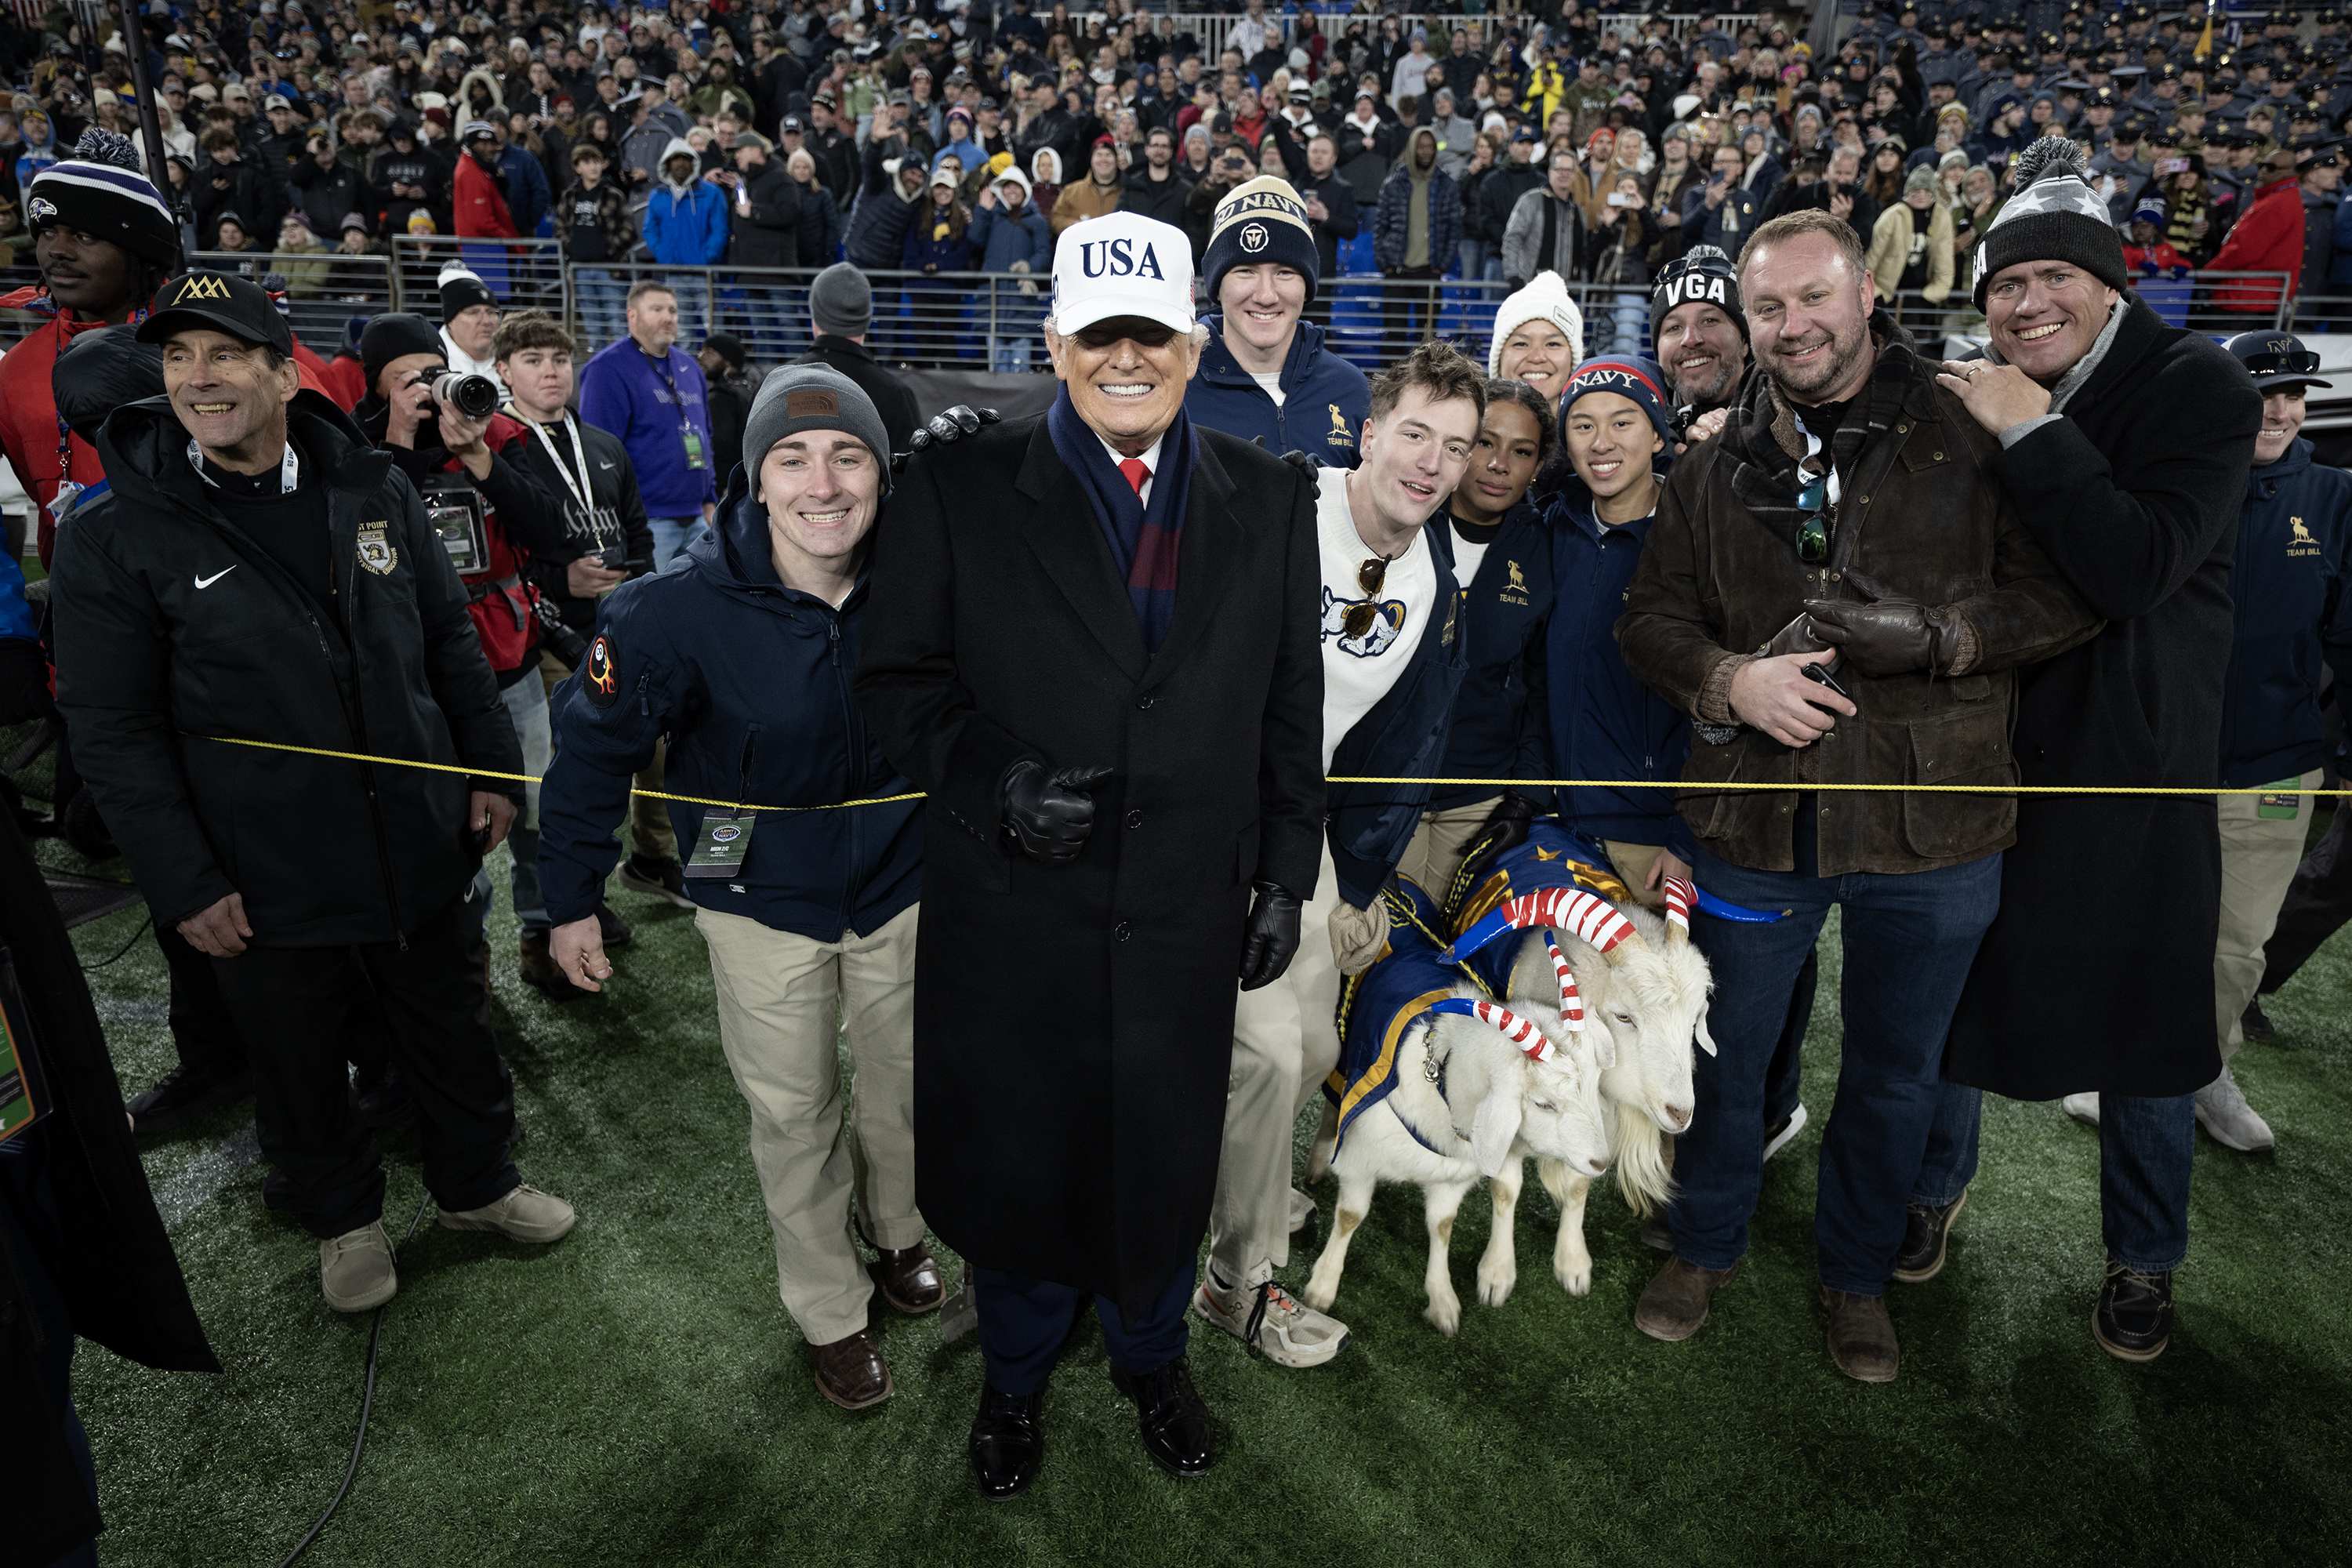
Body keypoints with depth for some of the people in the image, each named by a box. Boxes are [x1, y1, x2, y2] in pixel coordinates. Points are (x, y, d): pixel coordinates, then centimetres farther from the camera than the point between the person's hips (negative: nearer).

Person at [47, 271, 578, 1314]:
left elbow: (451, 640, 7)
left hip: (420, 841, 3)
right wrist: (182, 884, -11)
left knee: (452, 1028, 18)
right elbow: (114, 732, -9)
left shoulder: (373, 489, 0)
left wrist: (492, 769, 5)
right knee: (297, 1060, 16)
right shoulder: (118, 541, -10)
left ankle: (476, 1183, 42)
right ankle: (344, 1219, 42)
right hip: (265, 879, -2)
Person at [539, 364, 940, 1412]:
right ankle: (831, 1315, 36)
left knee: (901, 1088, 21)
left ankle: (899, 1236, 51)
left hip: (900, 884, 3)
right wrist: (570, 901, -5)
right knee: (793, 1118, 12)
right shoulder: (684, 610, -23)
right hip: (764, 903, -2)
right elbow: (595, 745, -11)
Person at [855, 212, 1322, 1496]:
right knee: (1013, 1153, 16)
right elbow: (899, 680, -2)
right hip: (1011, 906, -1)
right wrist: (989, 771, -20)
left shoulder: (1266, 500, 4)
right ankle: (1014, 1377, 46)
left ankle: (1151, 1358, 49)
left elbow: (1289, 706, 7)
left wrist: (1285, 875, 6)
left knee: (1166, 1154, 19)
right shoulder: (958, 490, -3)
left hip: (1187, 909, 2)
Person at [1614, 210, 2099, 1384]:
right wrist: (1727, 677, -13)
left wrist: (1934, 633, -21)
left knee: (1895, 1072, 16)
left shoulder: (1972, 440, -4)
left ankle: (1857, 1273, 41)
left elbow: (2069, 592, -5)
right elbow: (1650, 617, 7)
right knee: (1727, 1053, 16)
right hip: (1759, 819, 2)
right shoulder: (1716, 468, 6)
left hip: (1930, 828, -1)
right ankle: (1706, 1245, 41)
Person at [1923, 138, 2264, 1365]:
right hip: (1985, 746, 4)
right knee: (1950, 979, 14)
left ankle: (2144, 1259, 33)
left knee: (2142, 1020, 10)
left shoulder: (2199, 388, -10)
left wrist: (2031, 434, -23)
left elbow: (2138, 571, -24)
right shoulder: (1971, 396, 4)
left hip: (2134, 760, -3)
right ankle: (1938, 1181, 39)